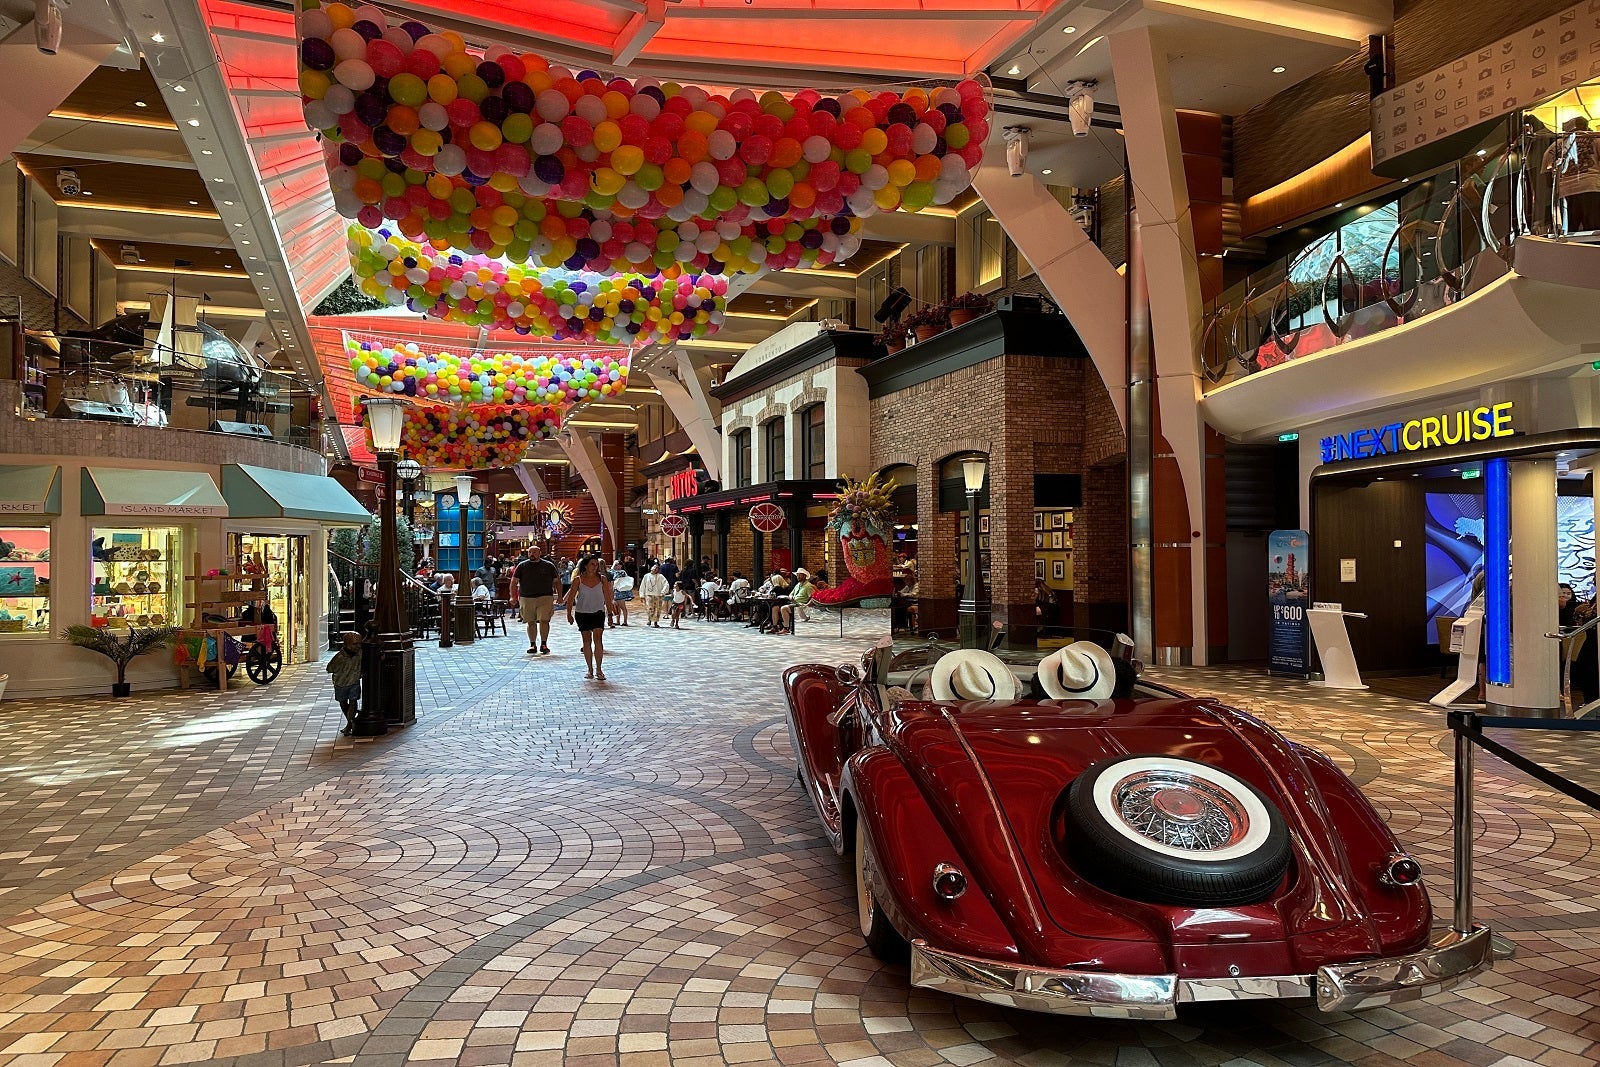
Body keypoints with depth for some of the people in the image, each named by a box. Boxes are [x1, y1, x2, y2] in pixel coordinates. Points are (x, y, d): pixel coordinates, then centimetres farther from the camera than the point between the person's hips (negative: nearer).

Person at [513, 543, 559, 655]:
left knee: (544, 620, -13)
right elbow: (514, 581, 6)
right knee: (531, 622, 7)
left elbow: (556, 582, 11)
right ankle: (532, 645, 18)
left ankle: (544, 644, -2)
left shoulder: (549, 566, 6)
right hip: (526, 598, 2)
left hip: (545, 598, -1)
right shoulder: (522, 566, 6)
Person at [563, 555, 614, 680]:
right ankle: (589, 669, 18)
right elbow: (571, 597, 2)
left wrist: (610, 612, 8)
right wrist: (569, 613, 0)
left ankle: (599, 669, -10)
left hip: (598, 612, -1)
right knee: (587, 640, 7)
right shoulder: (578, 580, -3)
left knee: (598, 638, -13)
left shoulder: (602, 579, 0)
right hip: (582, 613, 1)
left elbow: (607, 596, 6)